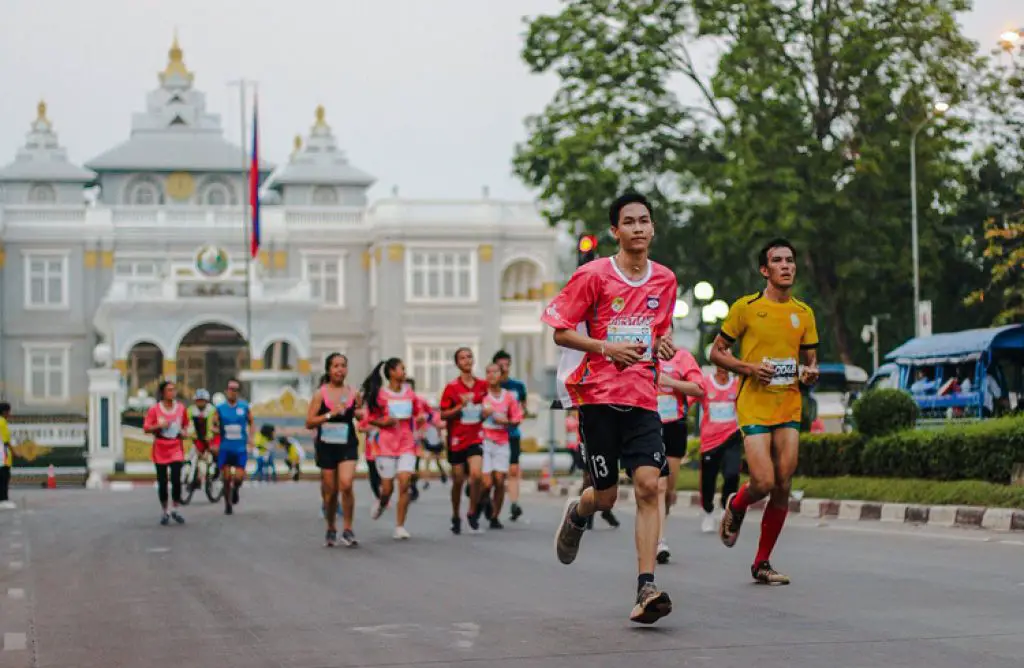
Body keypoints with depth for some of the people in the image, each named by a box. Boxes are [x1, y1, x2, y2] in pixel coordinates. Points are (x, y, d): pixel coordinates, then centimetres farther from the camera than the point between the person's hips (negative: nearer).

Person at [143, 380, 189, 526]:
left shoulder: (181, 408, 4)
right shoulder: (154, 409, -3)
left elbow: (185, 424, 19)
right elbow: (146, 428, -3)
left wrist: (184, 431, -2)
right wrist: (159, 426, -19)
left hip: (176, 448, 1)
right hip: (160, 449, -1)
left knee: (176, 479, -12)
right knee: (162, 482, 3)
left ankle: (175, 509, 3)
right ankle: (164, 512, 16)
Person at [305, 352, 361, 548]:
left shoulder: (353, 394, 5)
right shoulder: (320, 394, -1)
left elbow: (360, 414, 21)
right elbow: (309, 423, -5)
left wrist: (358, 413, -2)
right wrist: (330, 414, -17)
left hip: (348, 445, 0)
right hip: (326, 446, 0)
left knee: (346, 484, -19)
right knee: (330, 491, 7)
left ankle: (348, 530, -8)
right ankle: (331, 529, 27)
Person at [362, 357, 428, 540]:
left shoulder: (409, 393, 6)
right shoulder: (379, 394, -4)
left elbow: (419, 410, 19)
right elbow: (371, 418, 1)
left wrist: (420, 418, -3)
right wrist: (384, 422, -17)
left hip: (407, 445, 2)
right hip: (386, 445, -2)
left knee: (404, 484, -11)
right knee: (387, 487, 2)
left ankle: (400, 527, -5)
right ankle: (382, 503, 40)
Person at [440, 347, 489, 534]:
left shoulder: (483, 385, 3)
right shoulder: (451, 387, -4)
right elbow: (443, 415, -5)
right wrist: (460, 406, -18)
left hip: (476, 438, 1)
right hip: (456, 439, -1)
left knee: (476, 474, -18)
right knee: (458, 480, 7)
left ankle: (473, 512, 1)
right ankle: (456, 517, 26)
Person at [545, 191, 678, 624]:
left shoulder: (665, 280, 9)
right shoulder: (593, 275, -5)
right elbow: (560, 330, -2)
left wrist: (663, 345, 2)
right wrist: (606, 348, -16)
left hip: (642, 398, 3)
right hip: (597, 396, -3)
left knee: (648, 485, -14)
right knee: (605, 496, 3)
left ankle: (646, 589, -16)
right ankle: (576, 513, 42)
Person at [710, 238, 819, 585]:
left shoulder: (804, 313, 11)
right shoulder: (746, 307, -2)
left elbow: (810, 358, 20)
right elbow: (717, 352, 2)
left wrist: (810, 372, -3)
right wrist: (749, 367, -13)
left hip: (789, 407, 4)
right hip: (754, 406, -4)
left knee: (783, 485, -1)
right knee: (763, 482, -15)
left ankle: (762, 563, 11)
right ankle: (735, 508, 22)